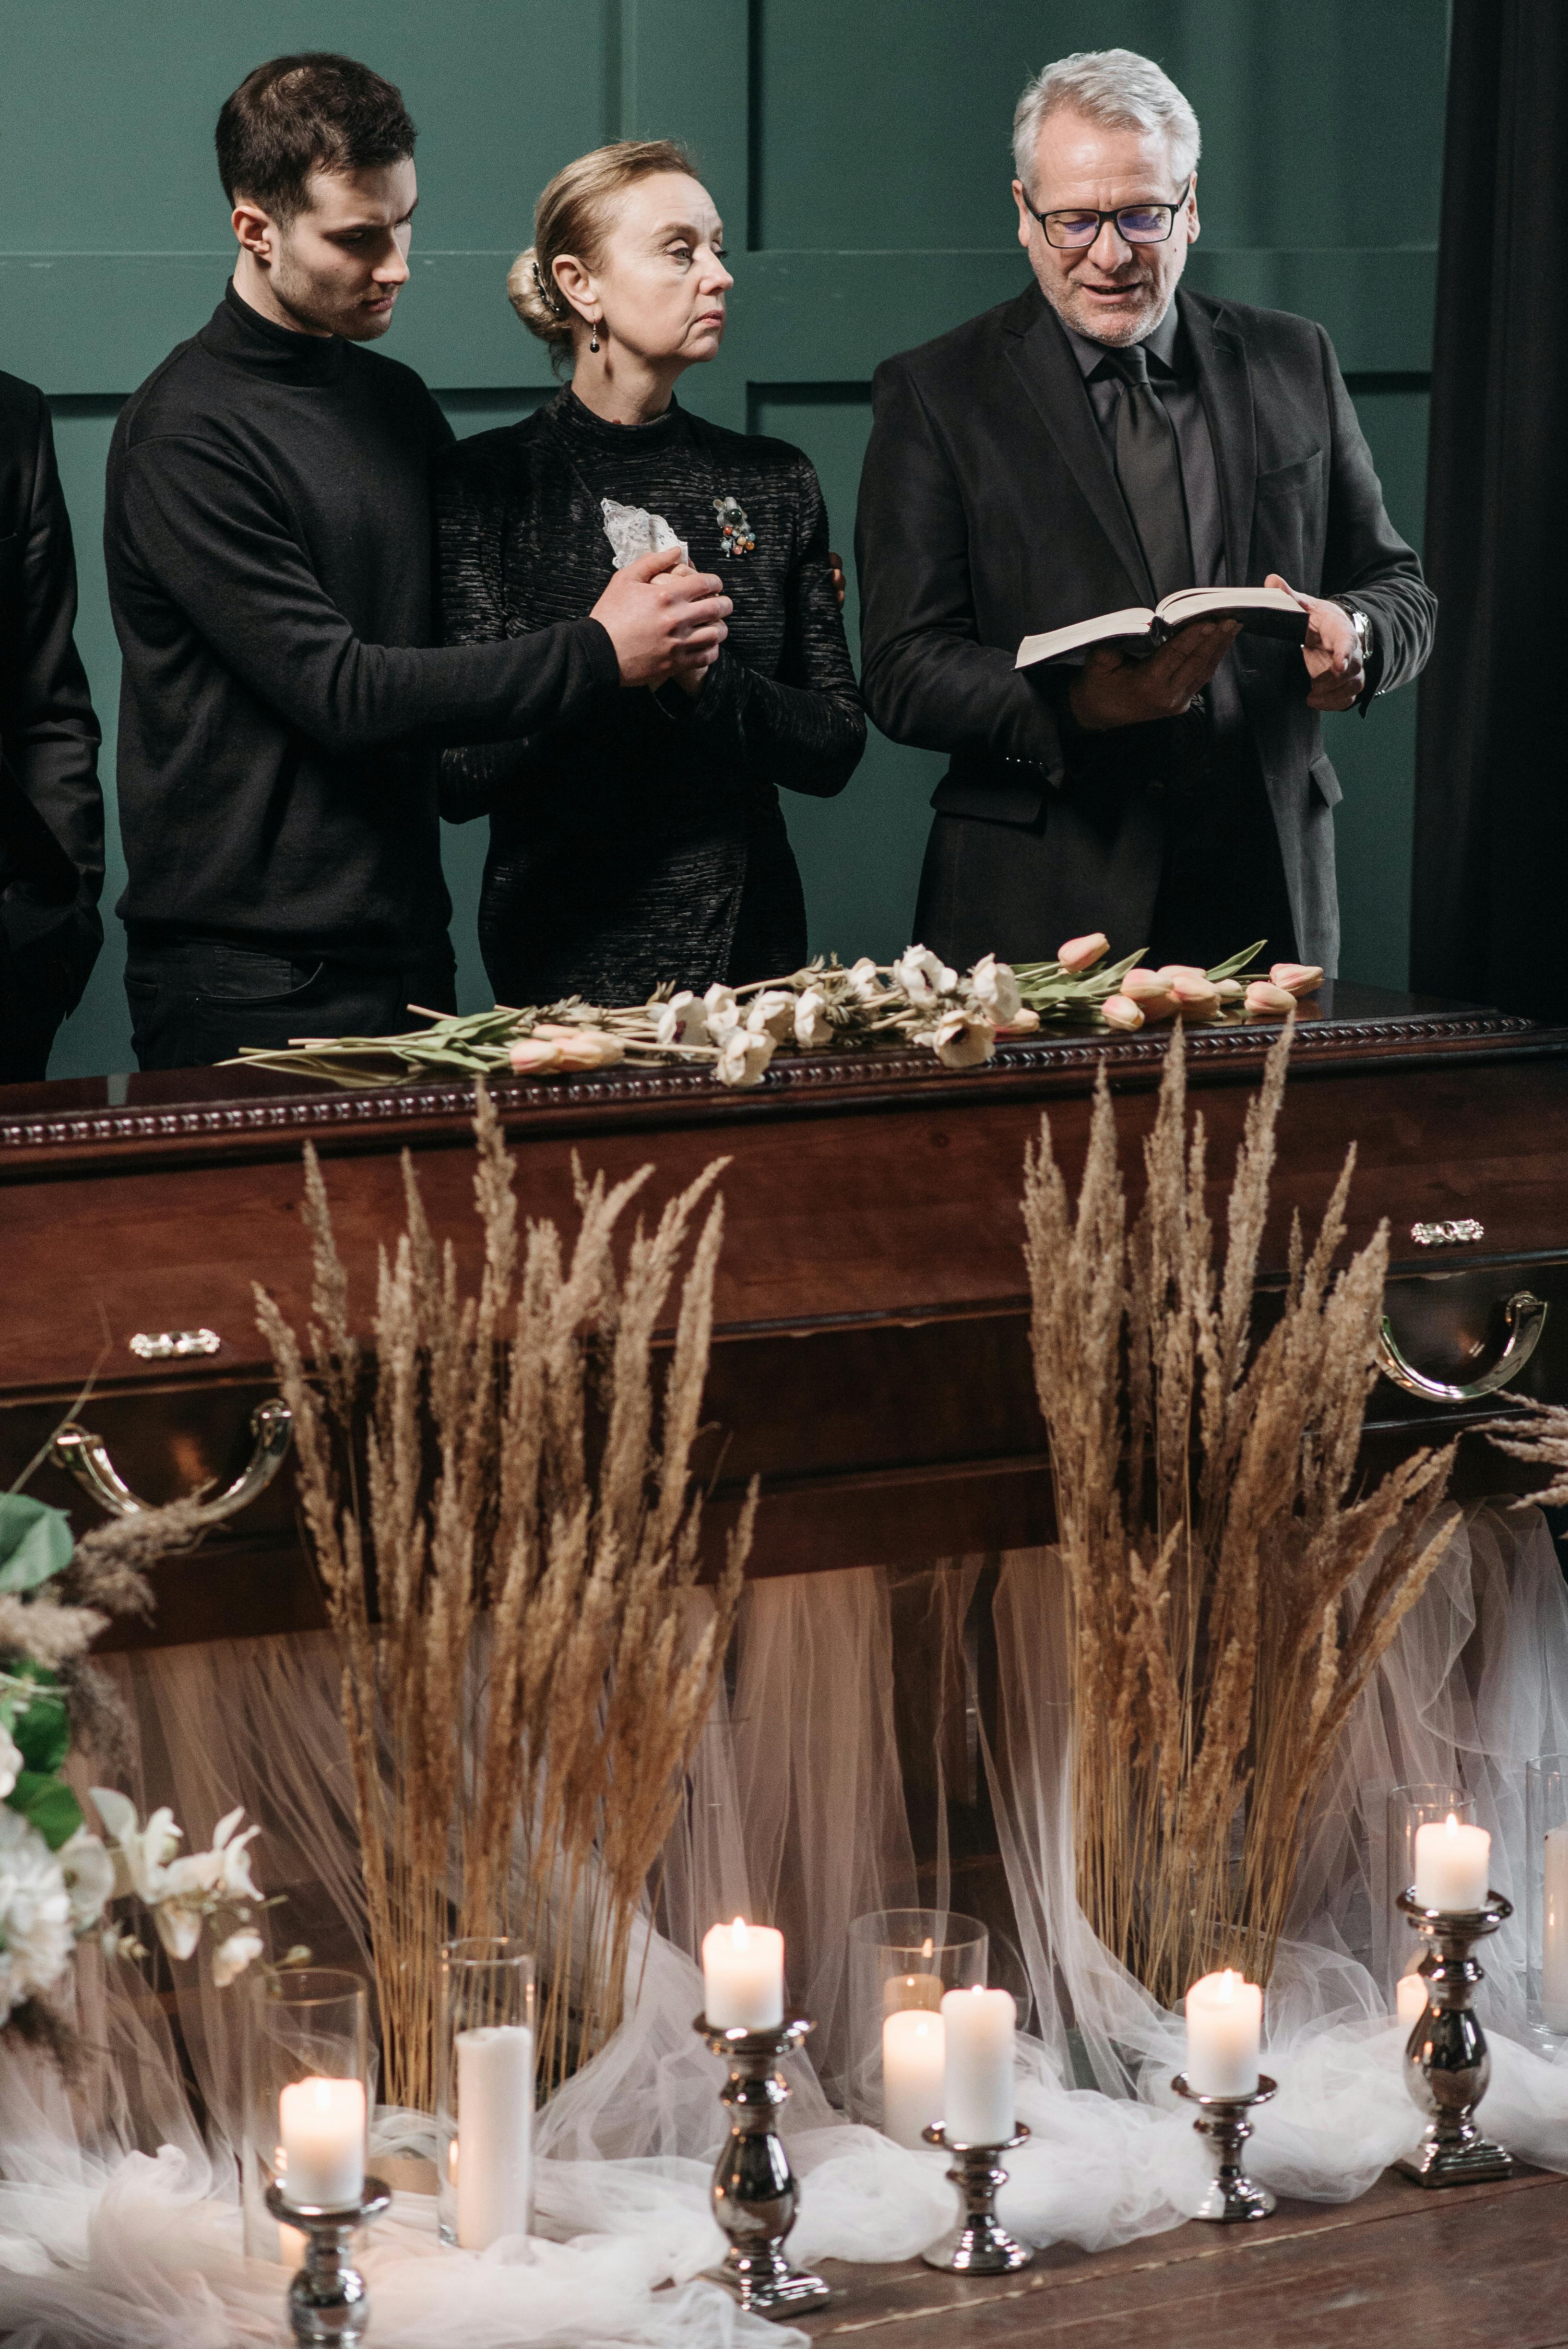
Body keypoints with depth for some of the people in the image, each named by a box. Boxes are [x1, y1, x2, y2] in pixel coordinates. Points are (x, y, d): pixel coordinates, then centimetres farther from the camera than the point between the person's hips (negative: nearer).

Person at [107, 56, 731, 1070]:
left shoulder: (400, 403, 13)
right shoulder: (186, 436, -12)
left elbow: (454, 633, 21)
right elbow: (338, 691, -18)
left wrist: (623, 622, 3)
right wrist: (596, 655, -17)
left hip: (405, 950, 7)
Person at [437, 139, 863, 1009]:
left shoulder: (774, 483, 8)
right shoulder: (487, 480, -3)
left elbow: (835, 747, 4)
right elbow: (458, 773, -9)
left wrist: (707, 681, -13)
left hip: (752, 938, 3)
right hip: (566, 960, -3)